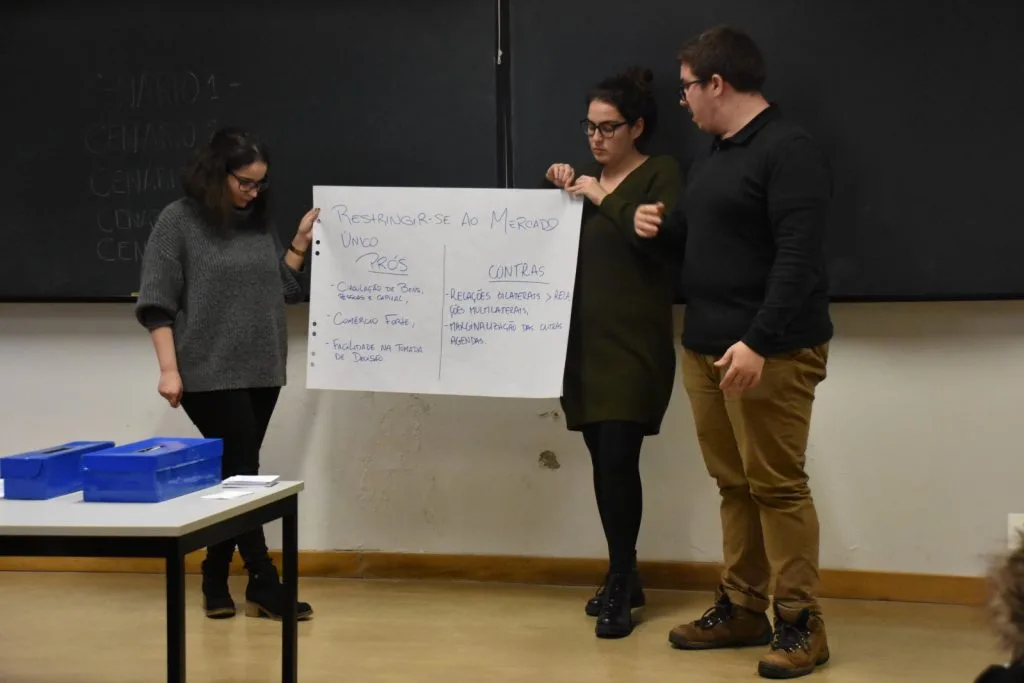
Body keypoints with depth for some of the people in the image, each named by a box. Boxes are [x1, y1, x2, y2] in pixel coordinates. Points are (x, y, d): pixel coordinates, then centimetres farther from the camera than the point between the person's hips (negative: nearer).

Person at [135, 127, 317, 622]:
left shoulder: (259, 223, 10)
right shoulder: (178, 221, -5)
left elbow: (284, 289, 14)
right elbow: (157, 303, -8)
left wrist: (301, 243, 3)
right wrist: (169, 369, -14)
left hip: (262, 372, 5)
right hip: (210, 374, -5)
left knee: (235, 474, 8)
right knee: (240, 473, -5)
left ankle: (216, 581, 19)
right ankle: (264, 584, 2)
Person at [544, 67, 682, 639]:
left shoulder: (661, 174, -2)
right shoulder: (588, 177, 17)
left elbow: (659, 240, -17)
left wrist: (604, 199, -16)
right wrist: (556, 191, 3)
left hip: (634, 344, -6)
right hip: (584, 343, 6)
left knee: (618, 460, -12)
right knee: (603, 462, 6)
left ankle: (619, 588, -4)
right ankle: (624, 577, 17)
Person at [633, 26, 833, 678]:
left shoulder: (788, 149, -11)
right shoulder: (713, 153, 19)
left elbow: (799, 256, -20)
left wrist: (759, 341, -26)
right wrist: (662, 228, 11)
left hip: (770, 351, -9)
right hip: (706, 346, 9)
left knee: (776, 485, -6)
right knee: (733, 484, 10)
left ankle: (802, 624, 1)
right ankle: (742, 608, 18)